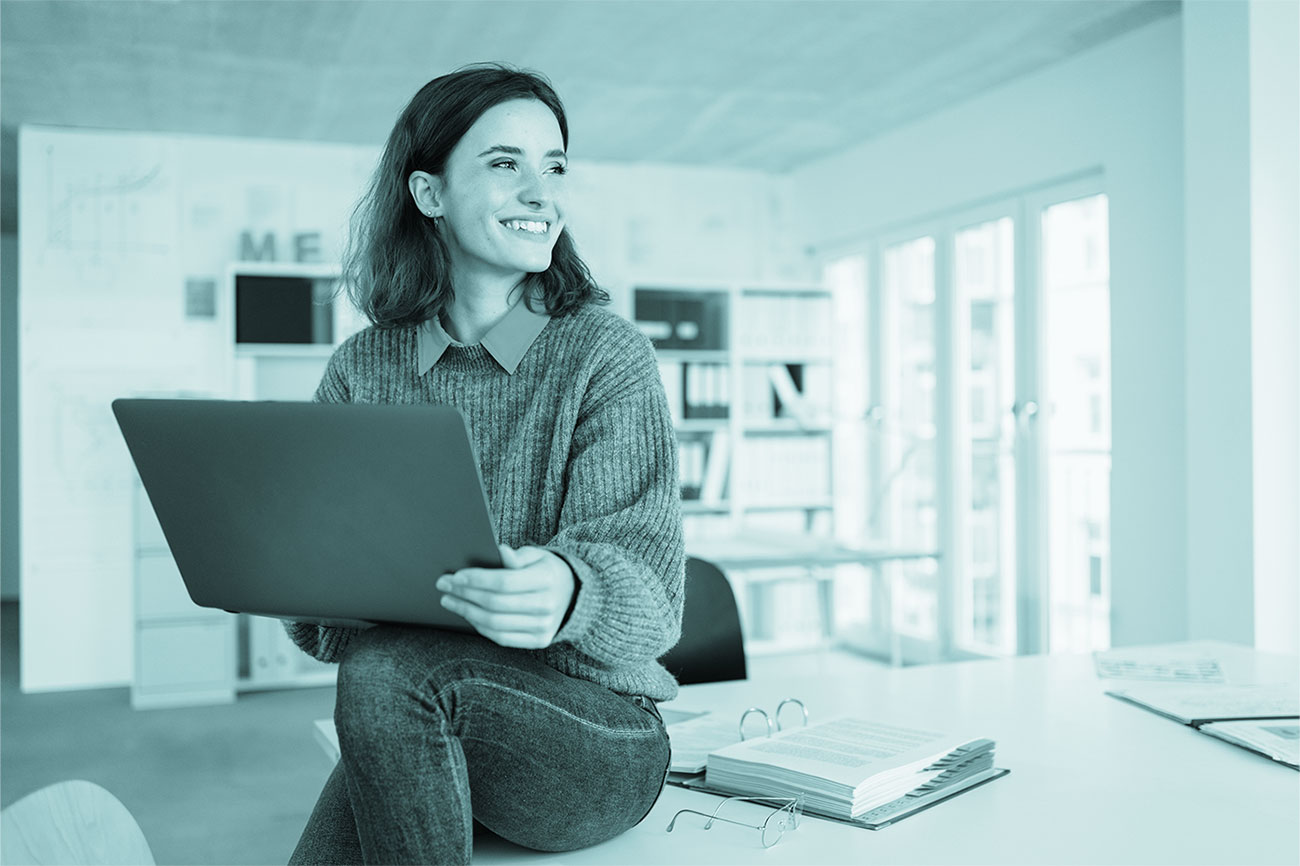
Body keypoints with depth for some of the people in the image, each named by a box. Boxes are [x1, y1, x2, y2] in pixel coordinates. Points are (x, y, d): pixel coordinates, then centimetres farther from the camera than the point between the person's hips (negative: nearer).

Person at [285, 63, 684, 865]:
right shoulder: (360, 370, 4)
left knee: (385, 675, -28)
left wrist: (569, 594, -37)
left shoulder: (606, 354, -6)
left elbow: (651, 599, -14)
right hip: (399, 739, 2)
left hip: (593, 736, -2)